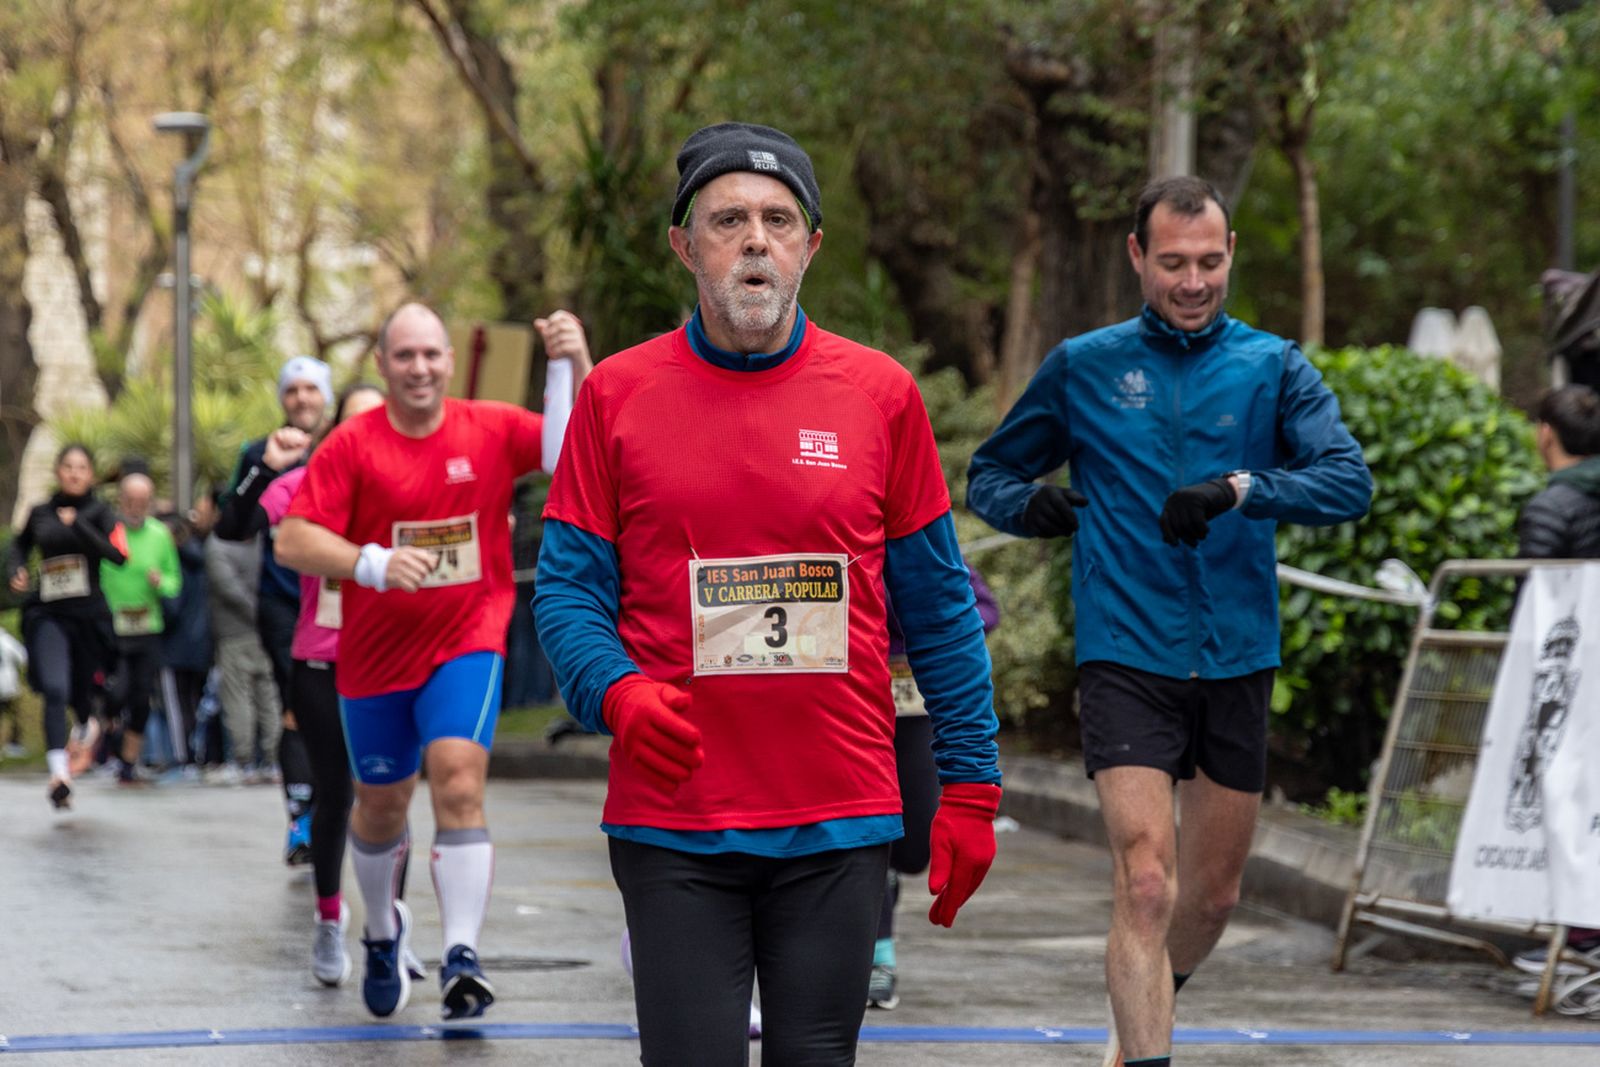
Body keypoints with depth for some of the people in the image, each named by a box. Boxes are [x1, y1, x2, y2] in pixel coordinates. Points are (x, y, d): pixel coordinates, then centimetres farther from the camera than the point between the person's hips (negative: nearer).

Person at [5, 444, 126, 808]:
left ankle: (87, 723, 52)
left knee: (80, 689, 15)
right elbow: (18, 545, 25)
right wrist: (15, 571, 5)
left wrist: (77, 525, -19)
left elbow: (117, 554, -17)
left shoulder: (98, 512, -1)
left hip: (88, 614, 0)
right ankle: (59, 772, -23)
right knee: (54, 689, -18)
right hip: (47, 614, 0)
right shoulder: (40, 513, 6)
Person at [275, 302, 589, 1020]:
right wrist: (372, 563, -28)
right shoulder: (351, 445, -7)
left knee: (458, 781, -22)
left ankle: (462, 954, -24)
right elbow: (292, 541, -12)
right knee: (381, 808, 15)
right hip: (375, 656, 1)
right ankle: (383, 932, 43)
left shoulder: (491, 430, -3)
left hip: (467, 643, -1)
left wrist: (576, 364, -23)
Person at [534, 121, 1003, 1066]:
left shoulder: (880, 395, 4)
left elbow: (939, 608, 8)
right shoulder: (618, 395, 3)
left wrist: (971, 784, 4)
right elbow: (569, 588, 4)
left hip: (841, 828, 1)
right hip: (670, 824, -1)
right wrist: (617, 693, -16)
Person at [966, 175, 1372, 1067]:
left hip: (1237, 660, 2)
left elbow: (1350, 482, -11)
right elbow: (990, 472, 15)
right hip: (1127, 658, -2)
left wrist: (1239, 488, -27)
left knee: (1214, 893, 15)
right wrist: (1030, 506, -9)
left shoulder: (1274, 368, 3)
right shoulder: (1083, 368, 3)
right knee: (1146, 885, -17)